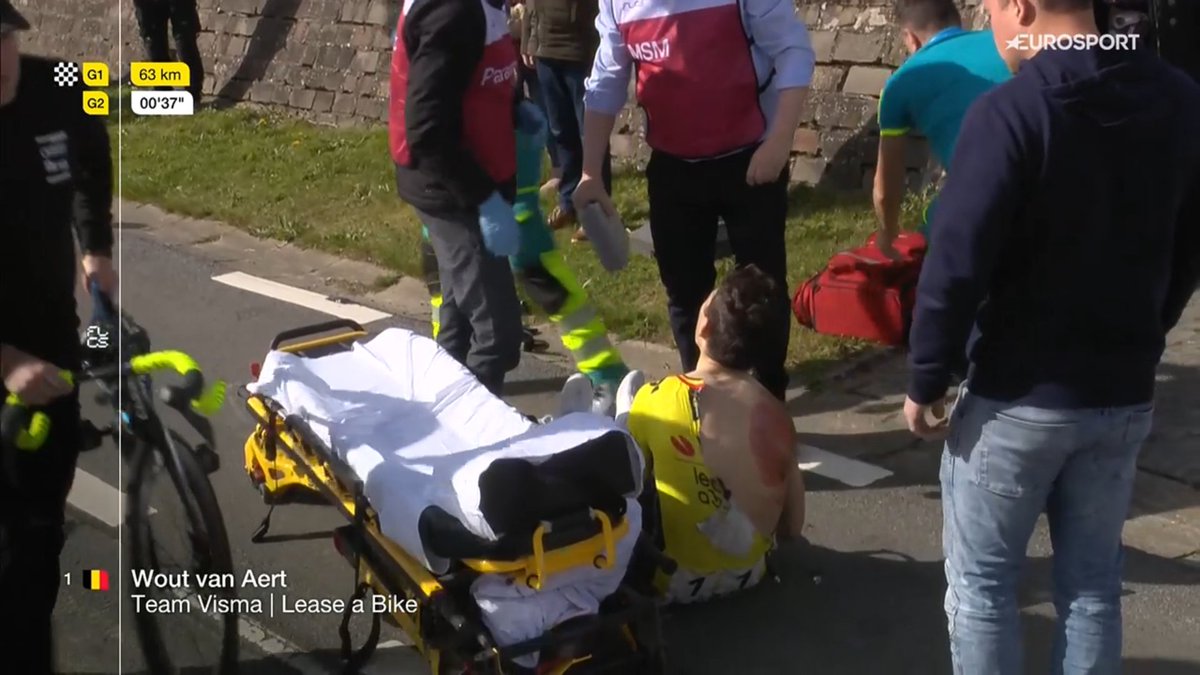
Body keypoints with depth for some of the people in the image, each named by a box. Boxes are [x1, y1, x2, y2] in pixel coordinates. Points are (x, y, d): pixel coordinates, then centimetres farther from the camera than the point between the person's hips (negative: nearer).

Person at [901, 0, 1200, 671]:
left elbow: (956, 268, -20)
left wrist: (926, 382, -8)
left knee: (982, 584, 11)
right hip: (1125, 396, 6)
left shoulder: (1010, 112, -20)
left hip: (1017, 398, -6)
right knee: (1093, 583, 17)